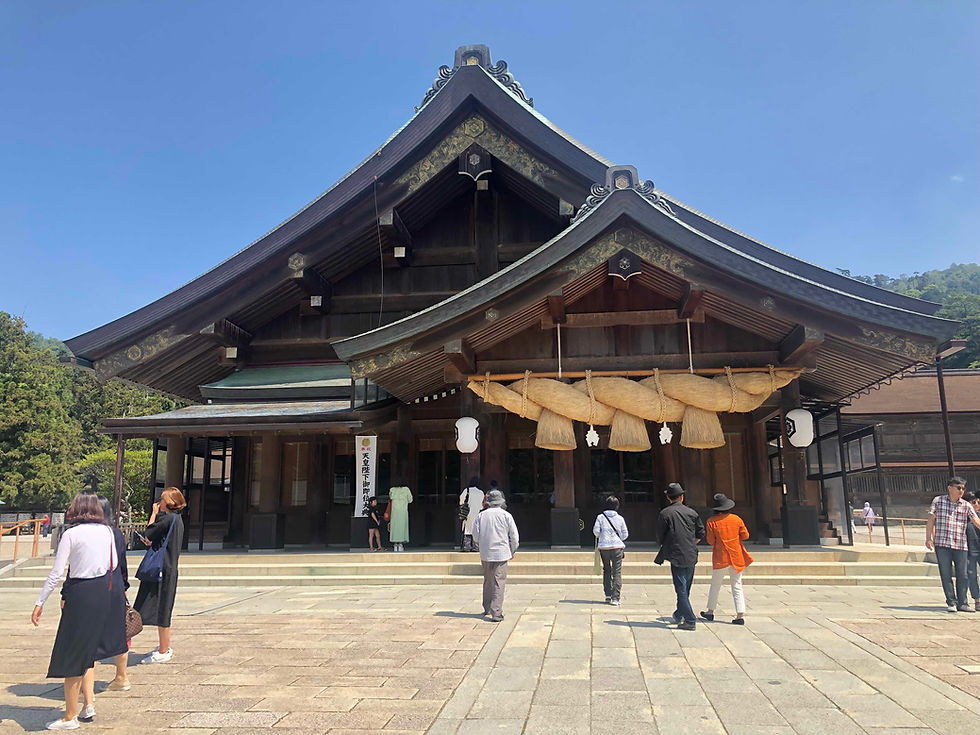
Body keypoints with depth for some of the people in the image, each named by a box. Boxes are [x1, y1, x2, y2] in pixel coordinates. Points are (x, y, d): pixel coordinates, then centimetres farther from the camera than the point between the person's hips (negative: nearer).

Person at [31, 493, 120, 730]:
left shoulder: (71, 534, -10)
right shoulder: (107, 532, 5)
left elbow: (56, 573, -11)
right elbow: (113, 564, 14)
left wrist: (40, 602, -5)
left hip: (79, 593, -5)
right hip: (102, 592, 6)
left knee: (71, 654, 4)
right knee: (88, 649, 20)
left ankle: (70, 717, 11)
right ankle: (88, 704, 18)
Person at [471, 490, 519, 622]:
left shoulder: (481, 515, 4)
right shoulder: (506, 515, -2)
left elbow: (475, 535, 5)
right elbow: (514, 536, -1)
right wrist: (512, 551, 13)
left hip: (485, 554, 3)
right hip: (501, 553, -3)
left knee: (488, 581, 18)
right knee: (499, 582, -5)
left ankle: (487, 608, 30)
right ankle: (496, 613, -12)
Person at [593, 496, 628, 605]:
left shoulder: (600, 517, -1)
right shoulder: (620, 518, 0)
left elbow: (595, 531, -6)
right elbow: (625, 534, 4)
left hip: (603, 547, 1)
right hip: (617, 547, -1)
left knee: (606, 570, 17)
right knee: (617, 572, 1)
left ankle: (608, 594, 14)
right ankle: (615, 598, -4)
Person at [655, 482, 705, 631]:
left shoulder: (665, 513, -6)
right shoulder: (692, 512, 5)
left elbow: (660, 535, 1)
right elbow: (700, 534, 11)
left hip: (676, 556, -5)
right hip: (691, 556, 5)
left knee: (681, 589, -2)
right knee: (685, 588, 17)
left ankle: (690, 621, -4)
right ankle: (679, 614, 30)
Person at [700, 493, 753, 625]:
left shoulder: (711, 521, -9)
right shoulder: (736, 519, -2)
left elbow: (711, 541, -7)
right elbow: (745, 536, 3)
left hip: (720, 558, -2)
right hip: (736, 558, 2)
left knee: (715, 585, 12)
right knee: (737, 587, 5)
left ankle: (710, 611, 22)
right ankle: (740, 615, -1)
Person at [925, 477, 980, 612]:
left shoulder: (966, 506, 8)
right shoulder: (938, 501, 4)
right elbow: (931, 520, 4)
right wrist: (928, 538, -2)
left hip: (960, 545, 2)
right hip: (942, 544, -2)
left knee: (962, 575, 5)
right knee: (946, 574, -1)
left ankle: (962, 603, 14)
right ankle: (951, 603, 6)